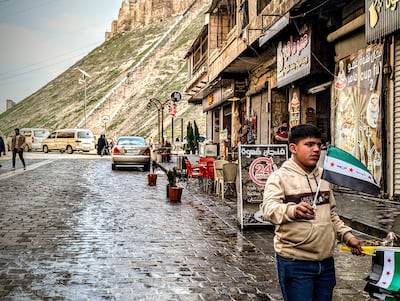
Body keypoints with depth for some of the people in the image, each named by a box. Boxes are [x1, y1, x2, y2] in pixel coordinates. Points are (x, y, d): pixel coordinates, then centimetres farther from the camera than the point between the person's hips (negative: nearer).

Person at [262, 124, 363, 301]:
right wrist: (293, 210, -45)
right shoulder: (280, 177, -9)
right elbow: (269, 209, -26)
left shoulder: (323, 176, 12)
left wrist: (347, 236, 12)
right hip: (295, 262, -6)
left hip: (326, 260, 7)